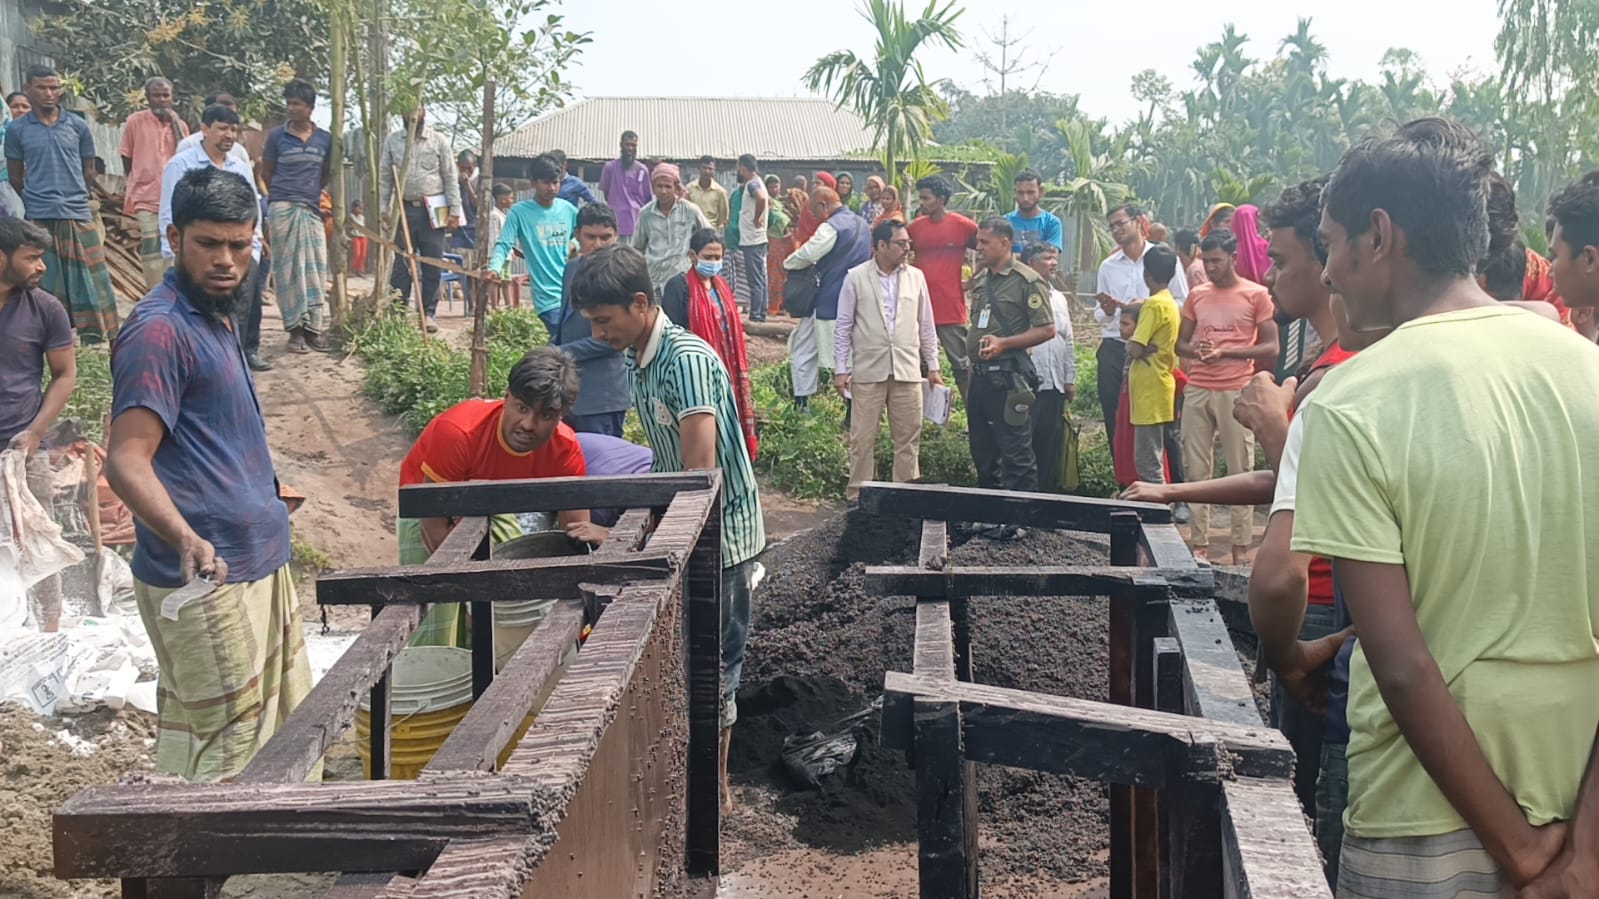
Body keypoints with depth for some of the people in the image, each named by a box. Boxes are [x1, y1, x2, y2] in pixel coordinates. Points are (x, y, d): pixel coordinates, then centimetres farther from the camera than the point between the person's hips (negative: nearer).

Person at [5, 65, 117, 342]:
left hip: (78, 215, 1)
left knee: (89, 279, 2)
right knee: (46, 281, 5)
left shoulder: (78, 126, 5)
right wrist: (37, 200, 12)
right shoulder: (17, 129, 3)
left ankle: (94, 333, 9)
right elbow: (15, 176, 9)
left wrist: (72, 197, 12)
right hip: (39, 219, -1)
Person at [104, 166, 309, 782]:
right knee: (217, 759, -4)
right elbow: (126, 460, -26)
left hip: (259, 564, 10)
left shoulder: (215, 316, 12)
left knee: (286, 731, 18)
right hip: (205, 579, -10)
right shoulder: (160, 329, -18)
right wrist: (186, 539, -40)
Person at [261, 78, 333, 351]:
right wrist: (286, 193, 12)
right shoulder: (277, 136, 3)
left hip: (312, 209, 2)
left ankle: (313, 328, 8)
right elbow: (266, 174, 10)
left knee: (315, 267, 2)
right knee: (289, 268, -1)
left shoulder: (324, 139, 9)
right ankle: (295, 329, 2)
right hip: (282, 208, -2)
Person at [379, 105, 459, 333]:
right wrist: (384, 209, -1)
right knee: (402, 263, 1)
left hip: (433, 210, -1)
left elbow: (450, 178, 2)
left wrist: (455, 211, -4)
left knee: (432, 264, 1)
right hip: (404, 209, 1)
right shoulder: (392, 141, 7)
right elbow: (384, 178, 7)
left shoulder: (439, 141, 4)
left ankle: (428, 312, 8)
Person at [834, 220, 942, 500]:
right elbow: (843, 327, 1)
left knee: (908, 438, 6)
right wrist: (840, 370, -3)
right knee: (863, 438, 3)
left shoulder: (916, 277, 7)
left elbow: (926, 325, 12)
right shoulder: (856, 277, -1)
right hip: (868, 370, -2)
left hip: (907, 370, 3)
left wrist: (933, 366, 11)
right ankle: (858, 497, 12)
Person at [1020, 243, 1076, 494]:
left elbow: (1068, 342, 21)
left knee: (1051, 441, 8)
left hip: (1055, 383, 7)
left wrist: (1070, 379, 14)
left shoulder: (1059, 298, 19)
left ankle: (1049, 488, 14)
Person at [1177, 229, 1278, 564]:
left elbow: (1271, 347, -2)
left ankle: (1242, 546, 3)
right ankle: (1198, 543, 9)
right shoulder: (1196, 295, 13)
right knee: (1196, 470, 4)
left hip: (1236, 391, -4)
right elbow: (1180, 344, 17)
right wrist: (1196, 351, -6)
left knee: (1240, 469, -1)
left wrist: (1225, 353, -13)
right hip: (1197, 390, 4)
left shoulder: (1256, 295, 1)